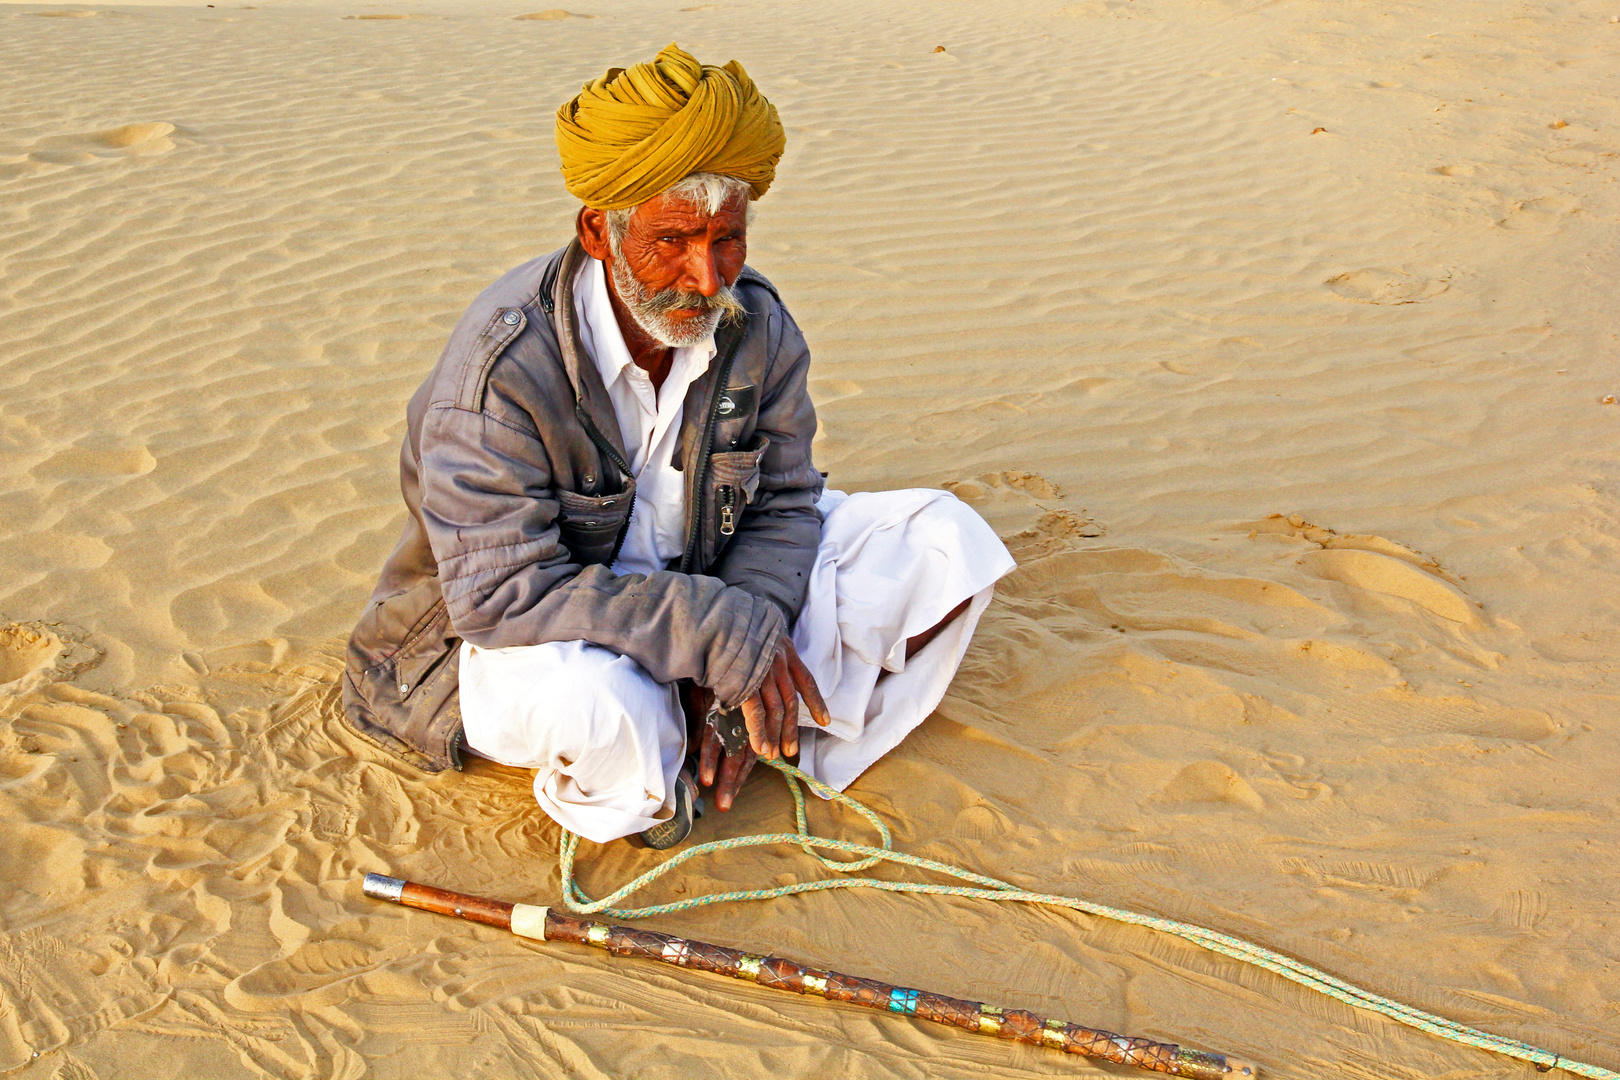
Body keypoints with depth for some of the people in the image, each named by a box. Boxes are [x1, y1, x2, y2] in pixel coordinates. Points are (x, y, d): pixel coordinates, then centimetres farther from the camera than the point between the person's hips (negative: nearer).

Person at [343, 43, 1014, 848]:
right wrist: (718, 635, -35)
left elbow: (781, 503, -2)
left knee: (943, 544, -7)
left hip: (702, 587, 5)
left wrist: (741, 657, -20)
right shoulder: (504, 367, -27)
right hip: (519, 634, -5)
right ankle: (643, 798, -6)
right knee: (602, 707, -42)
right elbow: (504, 594, -30)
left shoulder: (758, 328, -10)